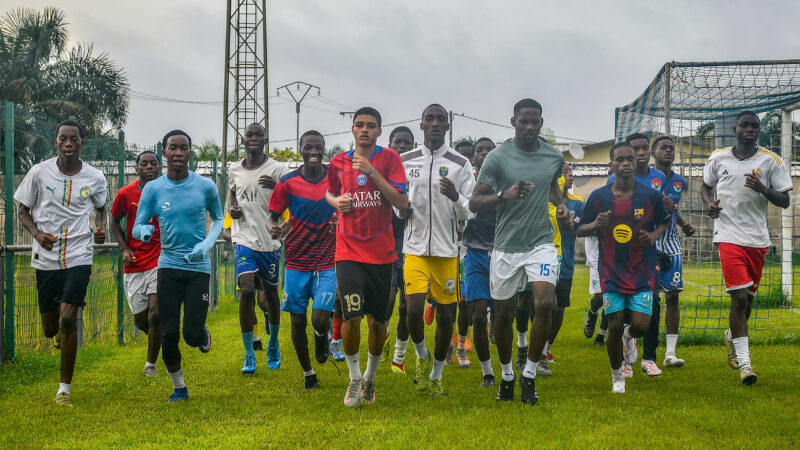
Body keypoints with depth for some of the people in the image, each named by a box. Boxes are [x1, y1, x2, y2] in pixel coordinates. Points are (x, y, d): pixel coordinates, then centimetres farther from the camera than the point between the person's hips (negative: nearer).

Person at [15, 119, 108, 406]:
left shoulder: (95, 178, 0)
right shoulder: (39, 173, -4)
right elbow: (23, 211, 6)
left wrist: (101, 228, -2)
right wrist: (37, 234, -13)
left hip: (79, 257, -1)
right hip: (46, 258, 1)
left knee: (68, 318, -14)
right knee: (50, 327, 8)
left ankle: (65, 388, -2)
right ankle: (60, 332, 49)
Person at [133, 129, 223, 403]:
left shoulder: (205, 186, -1)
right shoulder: (153, 189, 0)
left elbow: (218, 218, 14)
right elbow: (136, 228, 5)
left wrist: (207, 244, -5)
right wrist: (143, 231, -20)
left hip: (199, 267, -1)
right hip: (168, 266, 1)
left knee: (192, 335, -7)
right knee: (169, 334, -3)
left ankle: (203, 335, 30)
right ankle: (179, 387, 15)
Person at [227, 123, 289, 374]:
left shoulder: (277, 169, -5)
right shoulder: (234, 170, 6)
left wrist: (278, 187, -28)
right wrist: (232, 208, 5)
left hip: (270, 240, -1)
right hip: (244, 238, 1)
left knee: (271, 293, 11)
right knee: (247, 290, -14)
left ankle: (273, 344, 36)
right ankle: (249, 355, -7)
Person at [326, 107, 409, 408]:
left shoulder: (389, 159, -2)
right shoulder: (338, 163, 5)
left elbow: (402, 203, -11)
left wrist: (371, 171, -17)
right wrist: (337, 202, 1)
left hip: (381, 252, 0)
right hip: (349, 251, 0)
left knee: (378, 320, 7)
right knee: (351, 316, -14)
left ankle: (370, 378, 29)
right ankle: (354, 380, 5)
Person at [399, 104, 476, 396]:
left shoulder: (460, 164, 2)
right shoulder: (405, 161, 7)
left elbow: (469, 213, 1)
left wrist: (456, 197, -21)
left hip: (447, 250, 0)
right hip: (415, 248, 0)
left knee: (446, 315, 3)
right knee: (413, 309, -14)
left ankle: (436, 375, 22)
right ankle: (422, 357, 15)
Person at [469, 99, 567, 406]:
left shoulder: (554, 156, 3)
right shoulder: (498, 157, -8)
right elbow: (474, 202, -7)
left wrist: (560, 203, 7)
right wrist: (504, 196, -23)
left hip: (542, 242, 1)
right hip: (507, 245, -1)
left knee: (545, 303, -18)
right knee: (505, 313, 7)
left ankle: (529, 375, -3)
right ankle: (507, 375, 30)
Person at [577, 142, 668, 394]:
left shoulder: (651, 196, -3)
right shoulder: (598, 197, -3)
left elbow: (663, 222, 14)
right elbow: (580, 230, 6)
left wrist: (654, 235, -8)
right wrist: (596, 224, -16)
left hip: (642, 273, 0)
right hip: (612, 274, 0)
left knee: (640, 326, -9)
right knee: (614, 327, 0)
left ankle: (629, 337, 31)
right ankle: (617, 377, 23)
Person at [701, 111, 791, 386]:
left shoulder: (771, 161, 2)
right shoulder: (718, 158, 5)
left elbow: (785, 201, 2)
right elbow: (706, 186, 21)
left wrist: (763, 189, -17)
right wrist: (709, 204, 0)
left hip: (758, 238, 2)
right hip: (729, 236, -2)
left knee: (748, 297, 11)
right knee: (739, 297, -13)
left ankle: (732, 337, 42)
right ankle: (744, 362, -10)